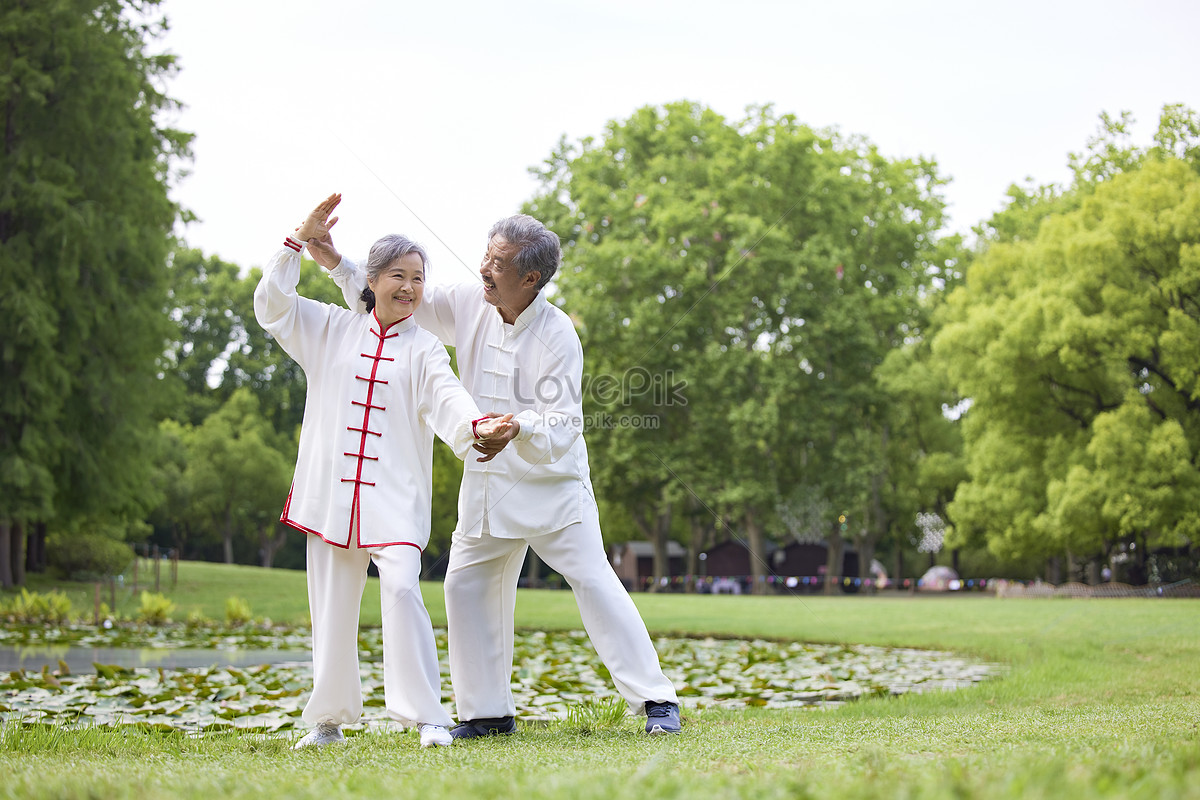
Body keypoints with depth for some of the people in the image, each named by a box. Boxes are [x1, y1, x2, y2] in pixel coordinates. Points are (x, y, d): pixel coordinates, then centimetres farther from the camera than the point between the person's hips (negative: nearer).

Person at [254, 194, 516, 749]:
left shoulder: (424, 349, 6)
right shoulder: (332, 330, 13)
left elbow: (446, 397, -10)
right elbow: (273, 304, 10)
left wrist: (476, 425, -33)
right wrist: (302, 238, 2)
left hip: (395, 496, -2)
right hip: (331, 490, 2)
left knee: (401, 588, -20)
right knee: (331, 605, 6)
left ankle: (427, 717, -17)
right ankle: (329, 720, 19)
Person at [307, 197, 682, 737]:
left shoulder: (558, 336, -19)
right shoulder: (467, 304, -4)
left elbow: (562, 428, -24)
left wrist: (519, 429, -45)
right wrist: (337, 264, -5)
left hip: (552, 481, -6)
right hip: (488, 479, 6)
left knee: (593, 580, -11)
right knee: (467, 586, 7)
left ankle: (655, 699, -4)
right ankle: (488, 711, 18)